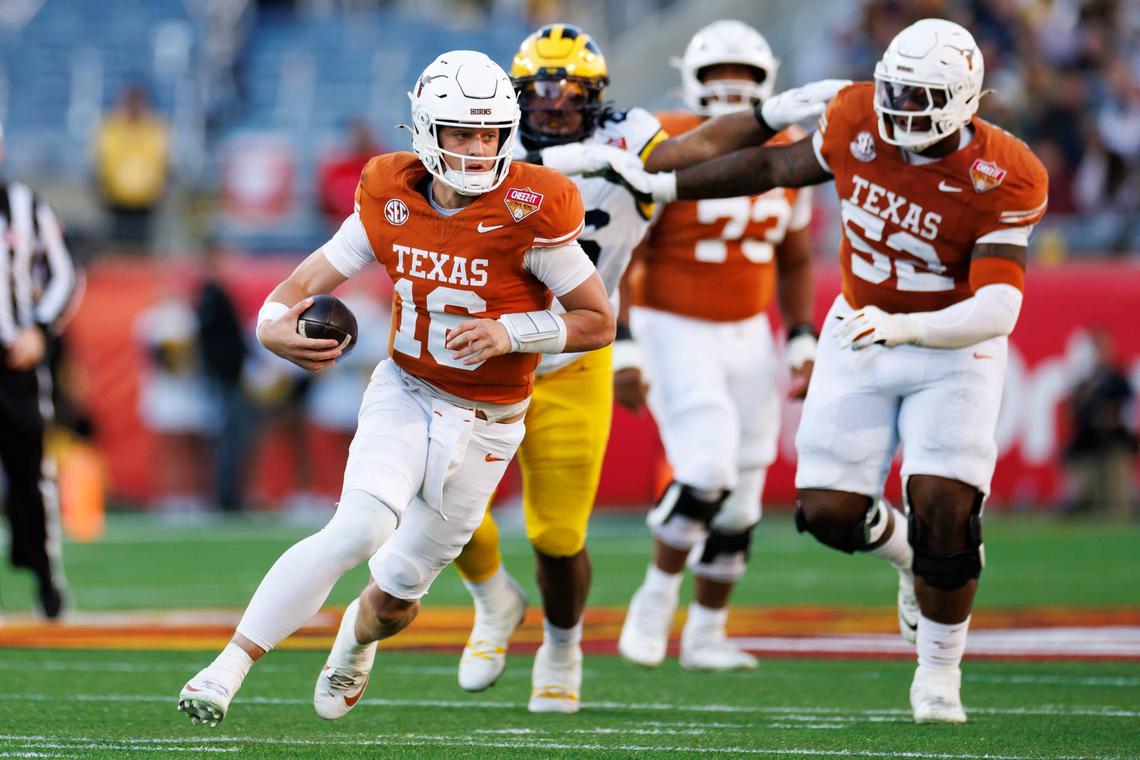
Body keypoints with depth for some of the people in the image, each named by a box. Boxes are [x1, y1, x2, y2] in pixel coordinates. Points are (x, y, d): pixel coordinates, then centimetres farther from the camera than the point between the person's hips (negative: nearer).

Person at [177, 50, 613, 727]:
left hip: (485, 426, -1)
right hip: (404, 395, 1)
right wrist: (276, 327, -26)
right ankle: (228, 670, -23)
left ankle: (358, 637, 48)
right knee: (360, 529, -26)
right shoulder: (392, 200, -8)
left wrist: (509, 333, -25)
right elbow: (309, 281, -3)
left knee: (399, 592, 10)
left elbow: (599, 322, -11)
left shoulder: (529, 213, -18)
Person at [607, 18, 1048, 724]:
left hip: (953, 349, -4)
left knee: (943, 509, -14)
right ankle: (911, 554, 33)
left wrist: (903, 328, -46)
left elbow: (997, 308, -30)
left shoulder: (1003, 180, -24)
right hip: (860, 338, 4)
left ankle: (939, 669, 9)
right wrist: (668, 184, 13)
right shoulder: (857, 121, -13)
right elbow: (780, 166, 6)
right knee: (828, 510, -2)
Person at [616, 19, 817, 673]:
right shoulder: (664, 154, -13)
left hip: (748, 336, 6)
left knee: (740, 503, 6)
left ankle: (706, 633, 19)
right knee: (708, 470, -21)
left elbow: (795, 261, 16)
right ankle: (658, 595, 1)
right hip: (674, 330, -5)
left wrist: (802, 338, 6)